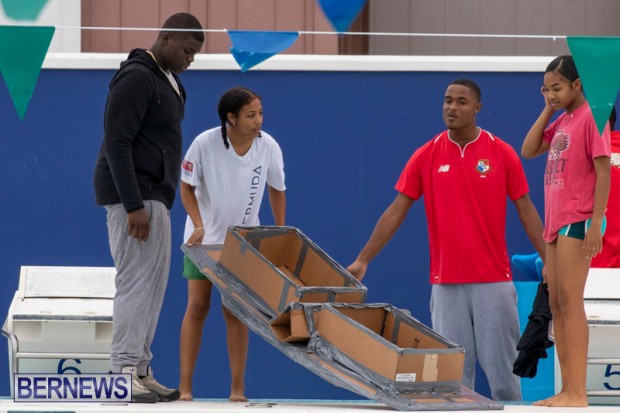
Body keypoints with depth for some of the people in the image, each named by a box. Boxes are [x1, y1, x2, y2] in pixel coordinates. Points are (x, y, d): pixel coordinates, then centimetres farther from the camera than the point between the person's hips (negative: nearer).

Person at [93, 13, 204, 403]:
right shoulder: (136, 78, -15)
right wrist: (134, 206, -24)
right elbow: (117, 143, -20)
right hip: (135, 197, -10)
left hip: (154, 196, 10)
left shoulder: (167, 80, 16)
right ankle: (124, 372, -11)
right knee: (136, 283, -11)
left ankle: (141, 371, 11)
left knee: (153, 285, 9)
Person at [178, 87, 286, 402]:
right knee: (197, 307, -2)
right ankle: (185, 387, 2)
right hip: (203, 237, -1)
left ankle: (237, 388, 3)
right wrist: (198, 226, -18)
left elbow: (276, 190, 2)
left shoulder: (268, 147, -15)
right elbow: (187, 186, -8)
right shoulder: (205, 143, -21)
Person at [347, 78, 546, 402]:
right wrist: (362, 260, 4)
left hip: (493, 280, -1)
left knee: (502, 364, 0)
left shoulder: (502, 154, -1)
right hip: (446, 283, 1)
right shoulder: (426, 156, 3)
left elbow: (526, 210, 3)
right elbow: (396, 212, 6)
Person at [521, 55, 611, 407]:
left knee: (570, 301, -13)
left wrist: (595, 223, -20)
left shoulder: (591, 117, -10)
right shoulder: (561, 121, 15)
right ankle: (567, 391, 9)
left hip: (578, 221, -9)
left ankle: (577, 393, -16)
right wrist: (548, 110, 8)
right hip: (557, 220, 9)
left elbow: (603, 171, -14)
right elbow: (528, 151, 13)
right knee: (556, 304, 7)